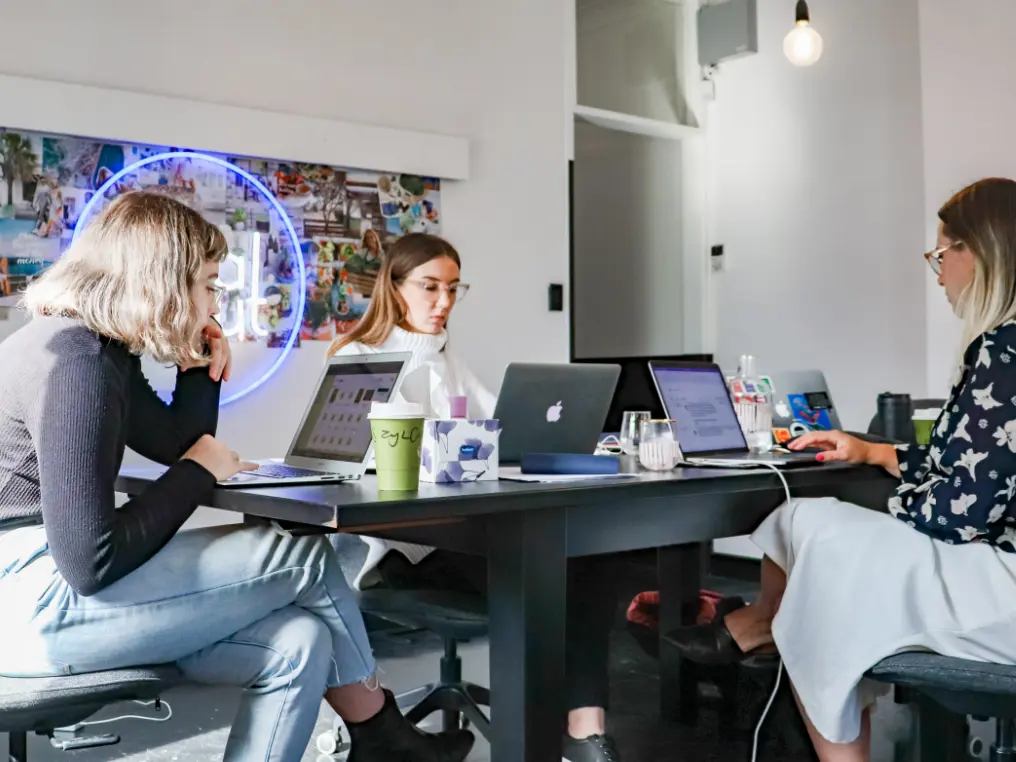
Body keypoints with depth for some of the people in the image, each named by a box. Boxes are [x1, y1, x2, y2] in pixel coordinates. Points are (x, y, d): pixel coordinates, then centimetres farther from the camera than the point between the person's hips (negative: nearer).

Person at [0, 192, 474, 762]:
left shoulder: (101, 350, 10)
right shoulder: (75, 366, -21)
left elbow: (178, 445, 20)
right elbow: (90, 564, -23)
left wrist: (199, 366, 5)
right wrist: (199, 474, -11)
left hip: (56, 580, 10)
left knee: (296, 642, 0)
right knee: (308, 560, -5)